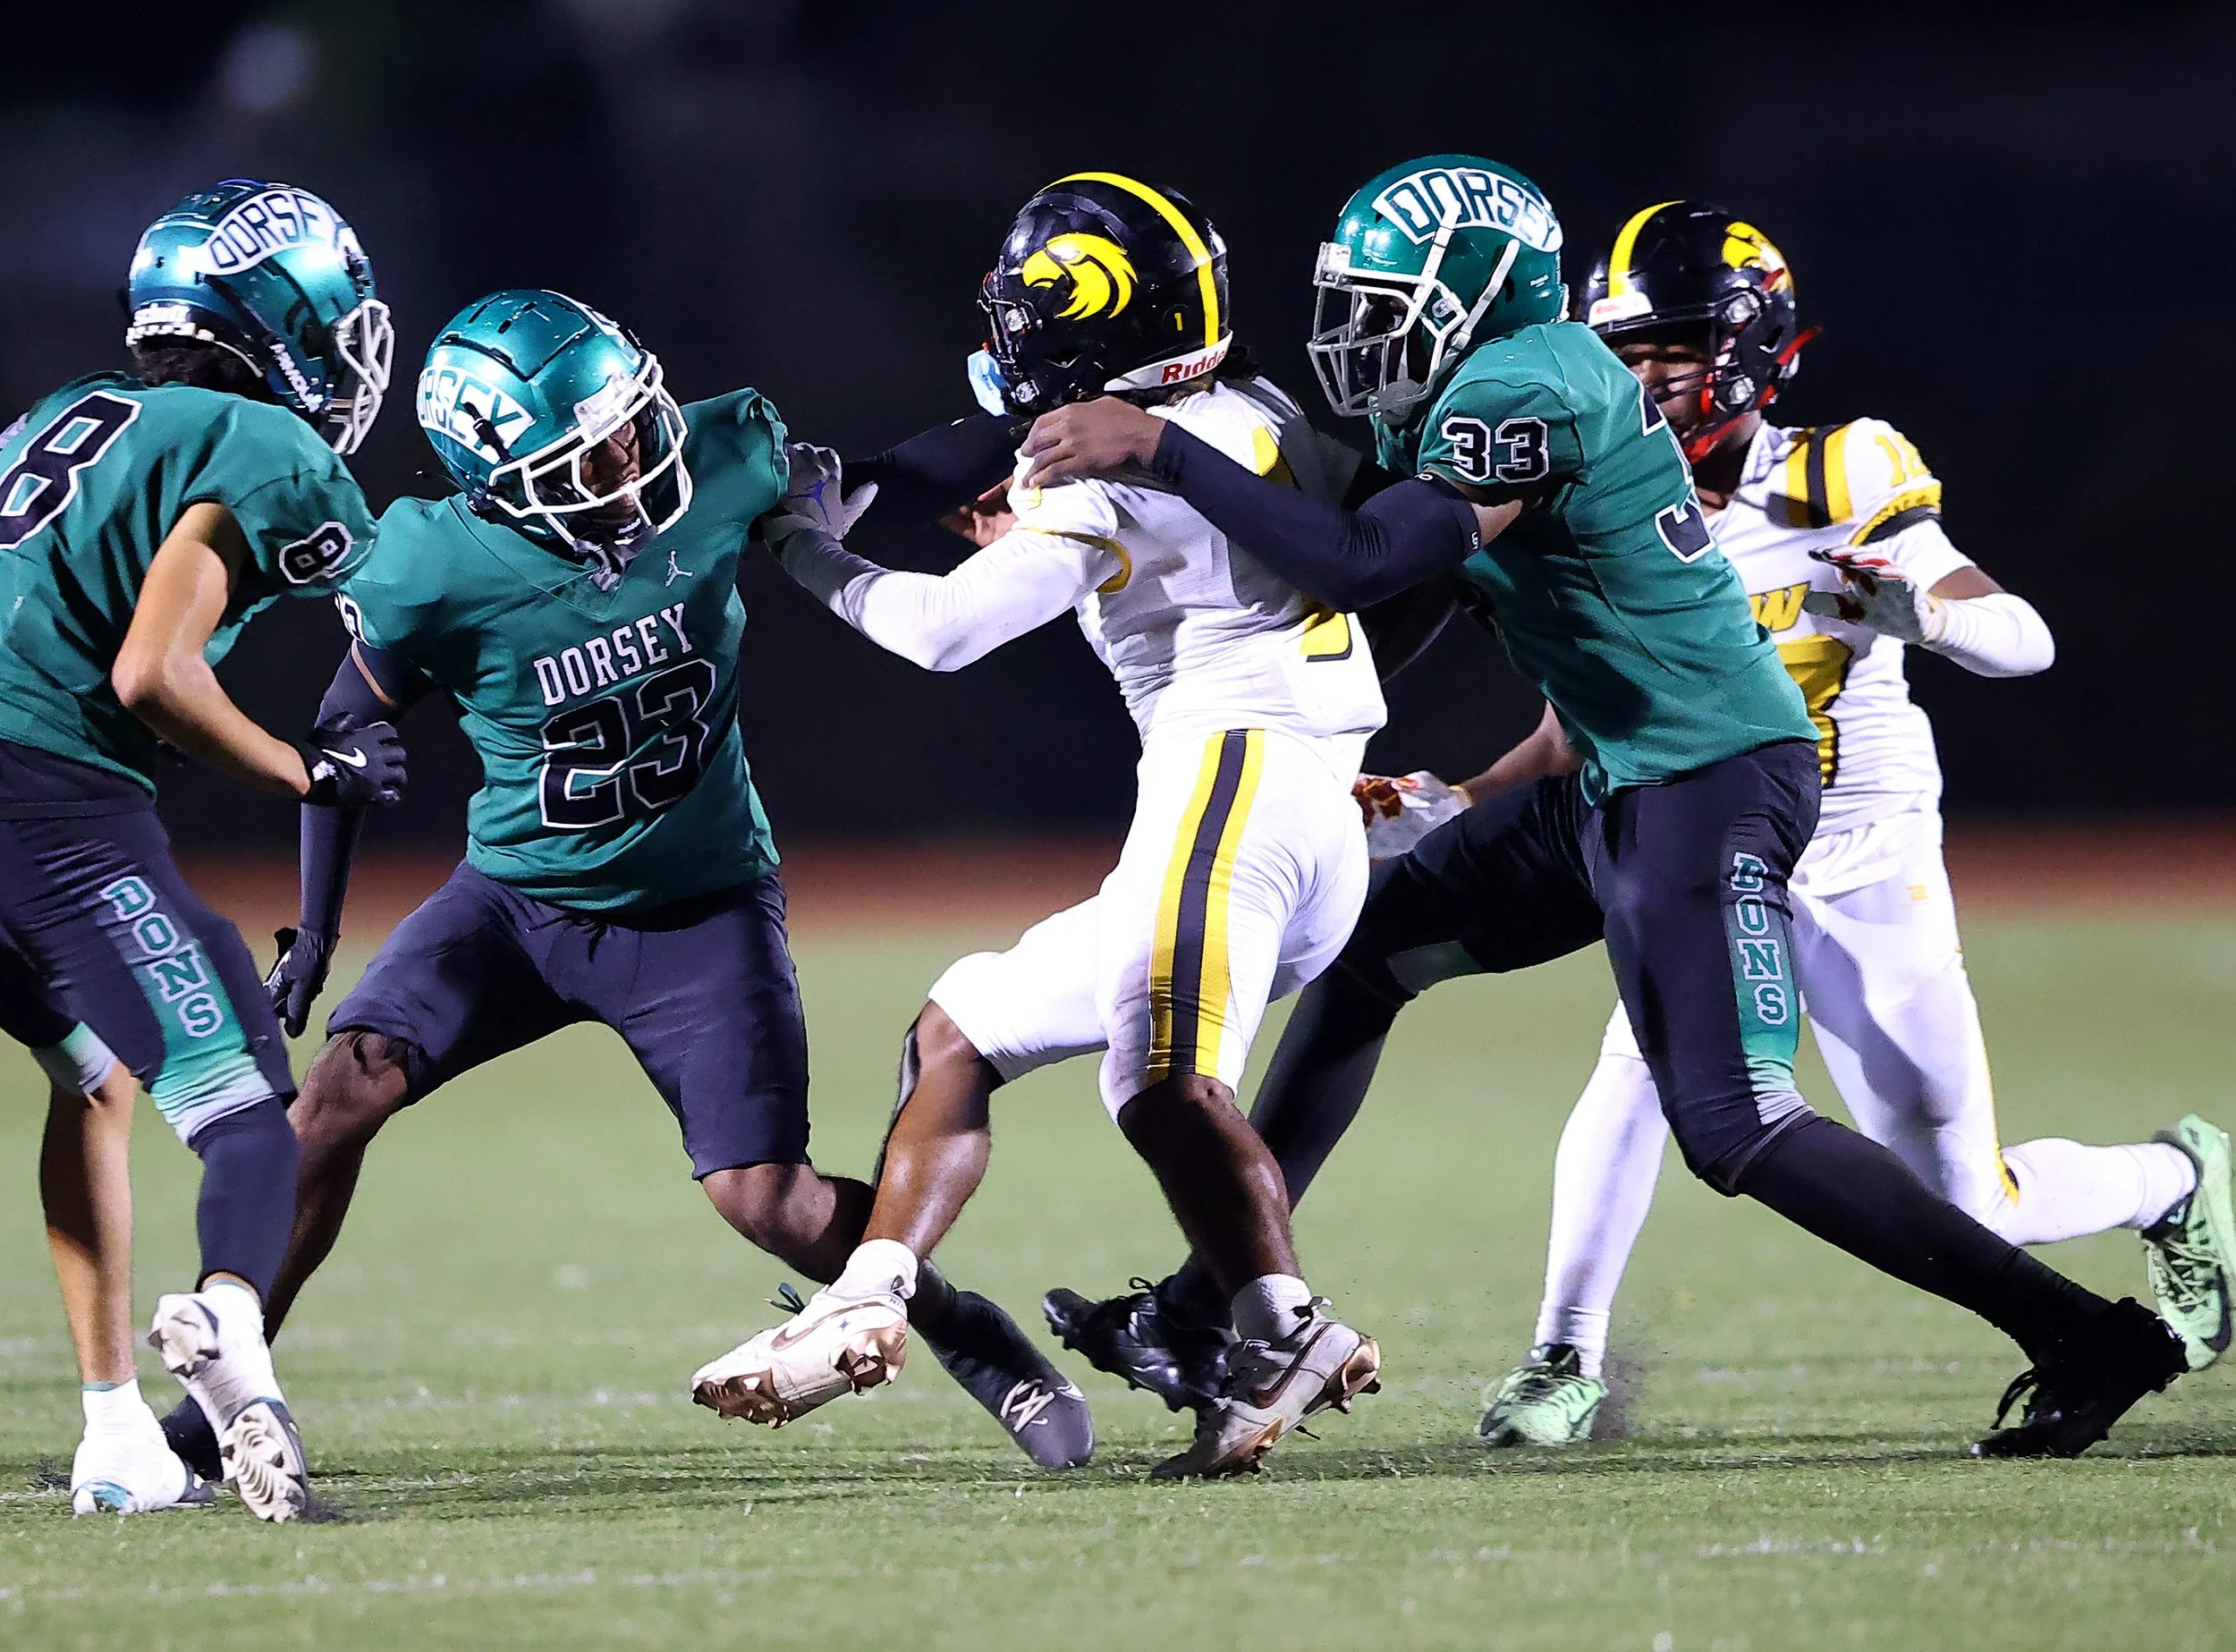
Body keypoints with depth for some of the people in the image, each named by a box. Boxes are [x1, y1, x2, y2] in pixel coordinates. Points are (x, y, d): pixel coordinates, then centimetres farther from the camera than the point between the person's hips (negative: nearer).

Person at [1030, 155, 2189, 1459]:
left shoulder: (1523, 393, -18)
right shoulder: (1487, 384, 12)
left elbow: (1363, 565, -28)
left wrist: (1157, 450, -24)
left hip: (1712, 780, -11)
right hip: (1624, 781, 11)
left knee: (1739, 1133, -14)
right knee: (1366, 947, 14)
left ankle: (2084, 1339, -9)